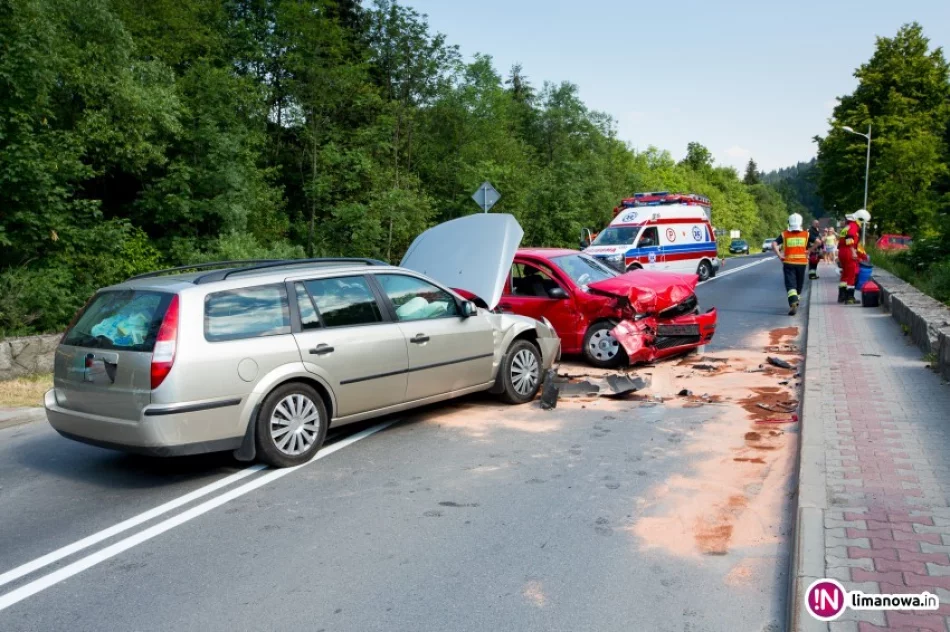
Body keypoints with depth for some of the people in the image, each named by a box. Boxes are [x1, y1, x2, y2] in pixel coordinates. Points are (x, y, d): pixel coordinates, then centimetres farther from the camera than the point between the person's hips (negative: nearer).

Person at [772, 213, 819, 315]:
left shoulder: (784, 235, -3)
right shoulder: (806, 234, 3)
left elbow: (774, 244, -13)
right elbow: (817, 242, -4)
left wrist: (779, 255, -8)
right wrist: (809, 251, 5)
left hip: (788, 263, -2)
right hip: (802, 263, 2)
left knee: (790, 284, -6)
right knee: (799, 284, 19)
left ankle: (793, 303, -27)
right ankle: (795, 302, 33)